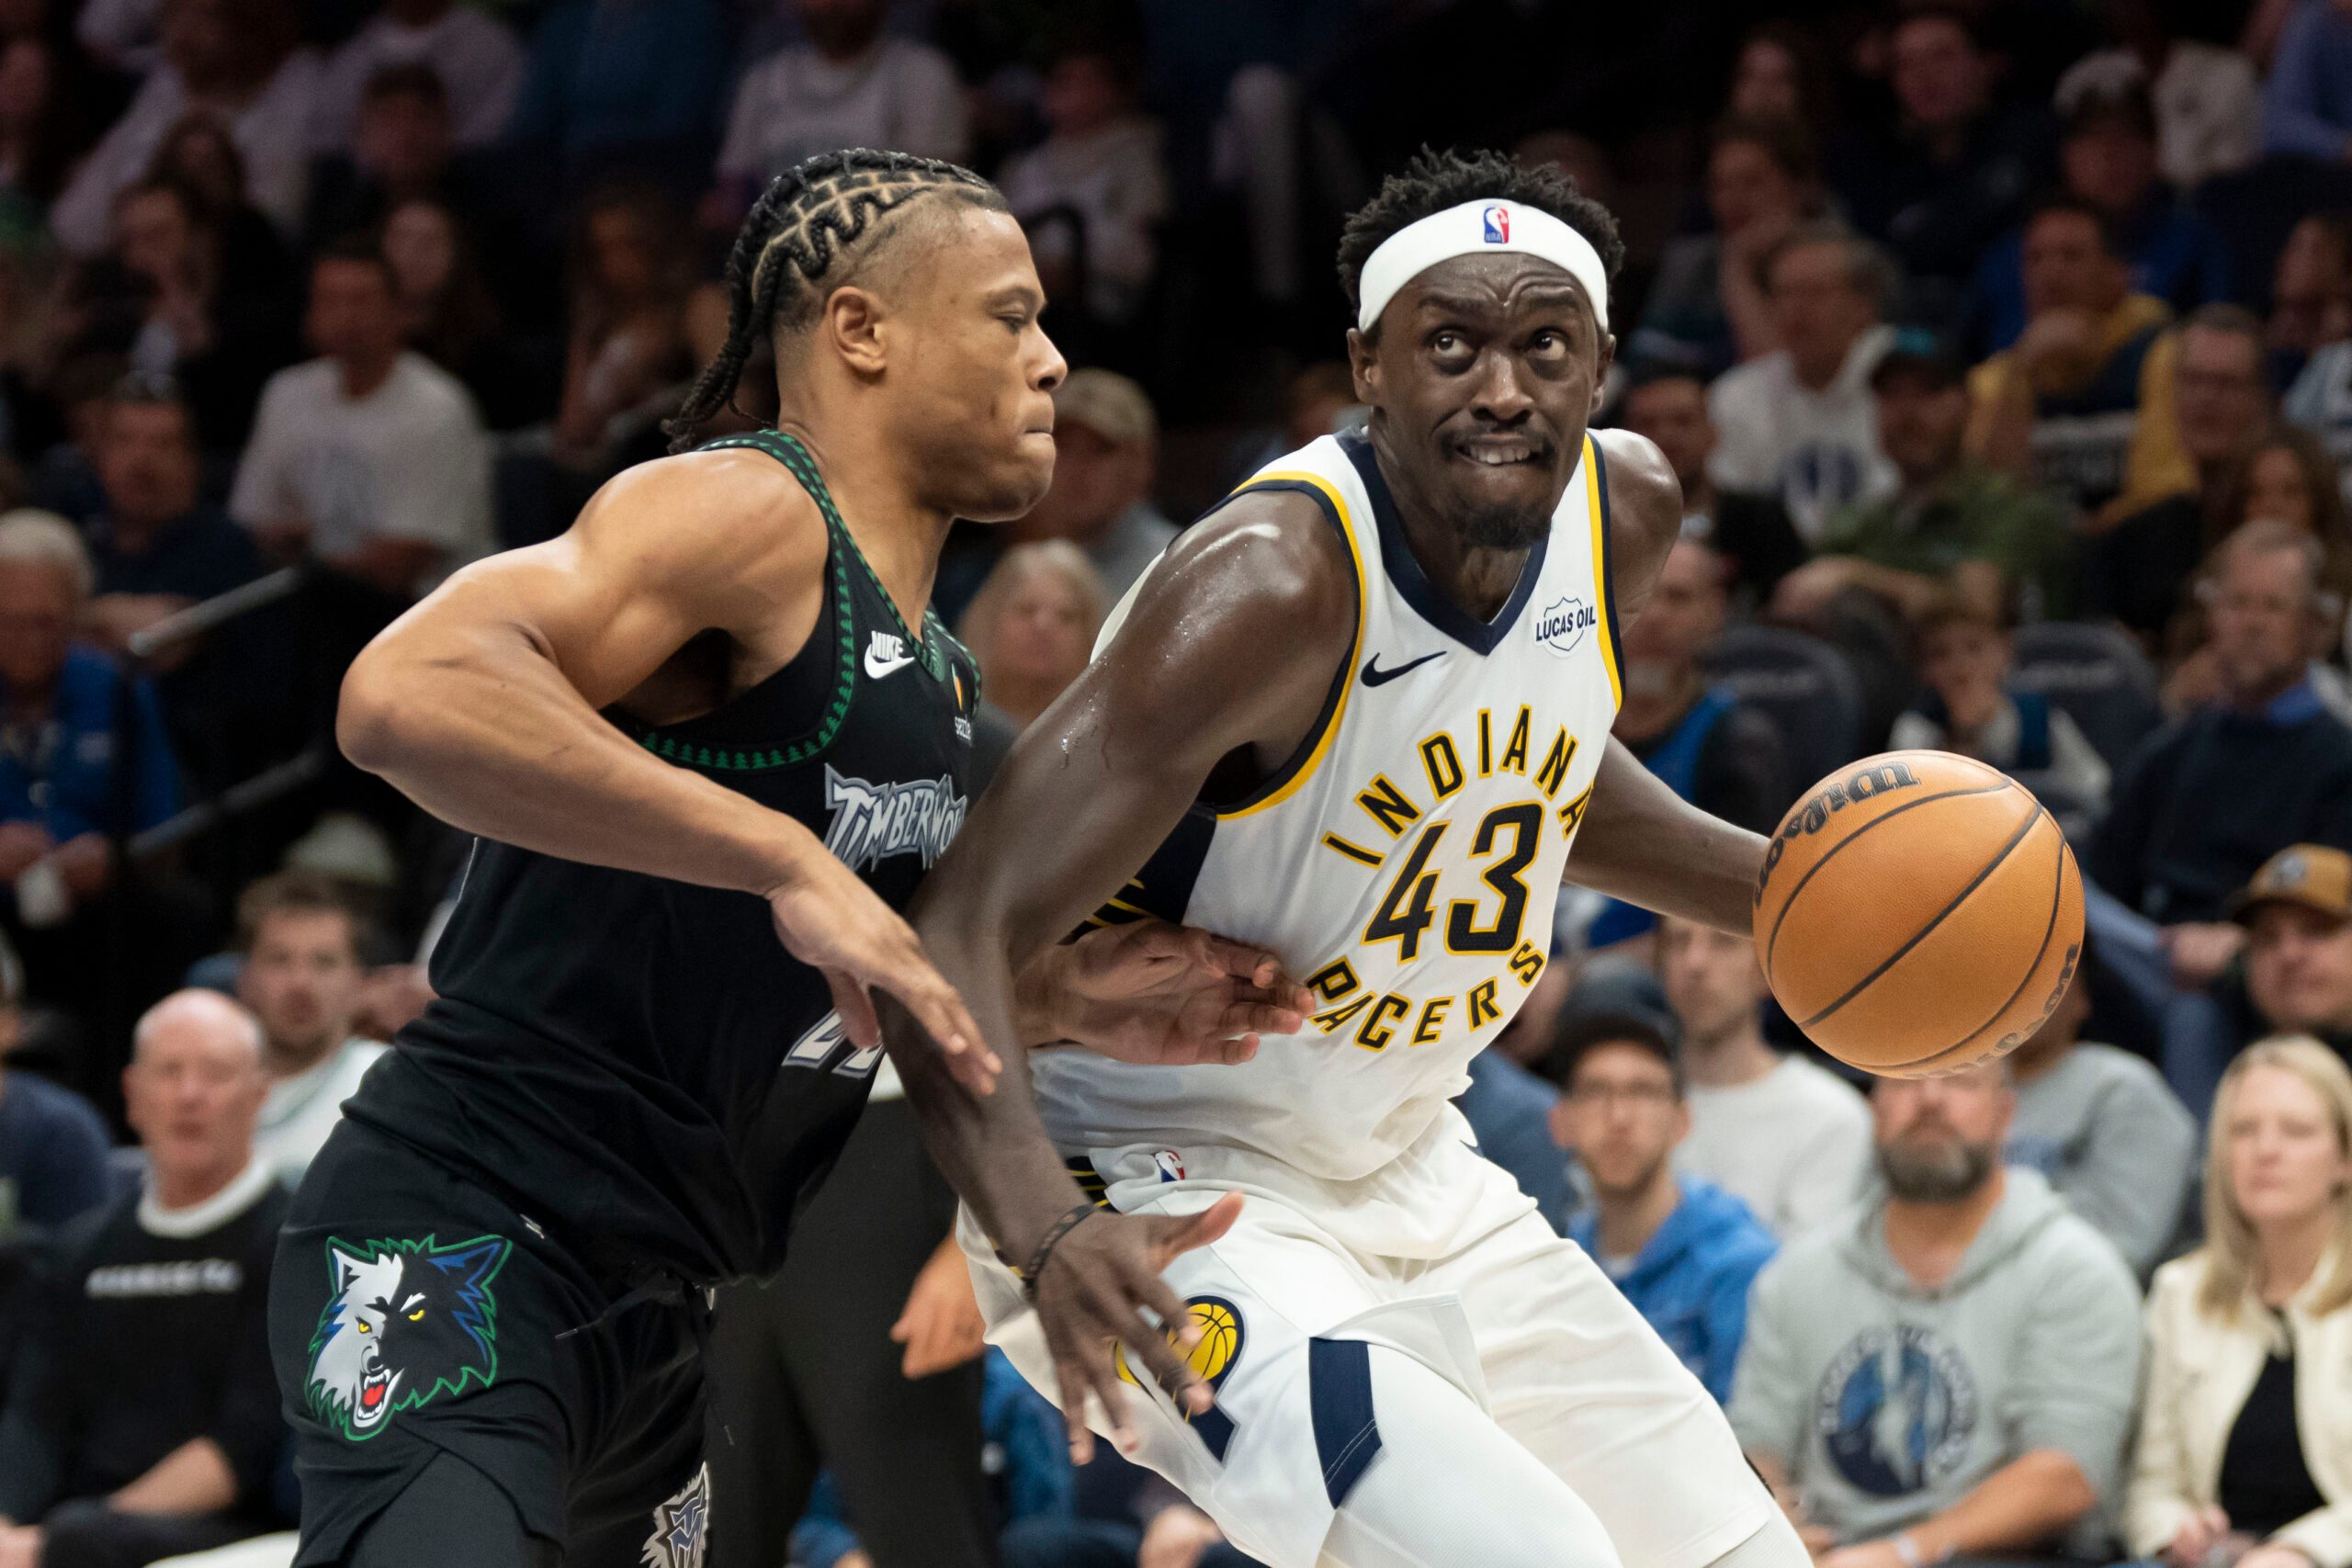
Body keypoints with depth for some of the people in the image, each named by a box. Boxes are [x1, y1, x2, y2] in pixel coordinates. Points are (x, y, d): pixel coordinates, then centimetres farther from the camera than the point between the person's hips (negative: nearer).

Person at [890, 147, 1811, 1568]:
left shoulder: (1624, 510, -5)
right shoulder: (1275, 584, -28)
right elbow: (956, 935, -33)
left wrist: (1774, 891, 6)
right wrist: (1047, 1231, -49)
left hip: (1400, 1169, 8)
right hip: (1165, 1203, -8)